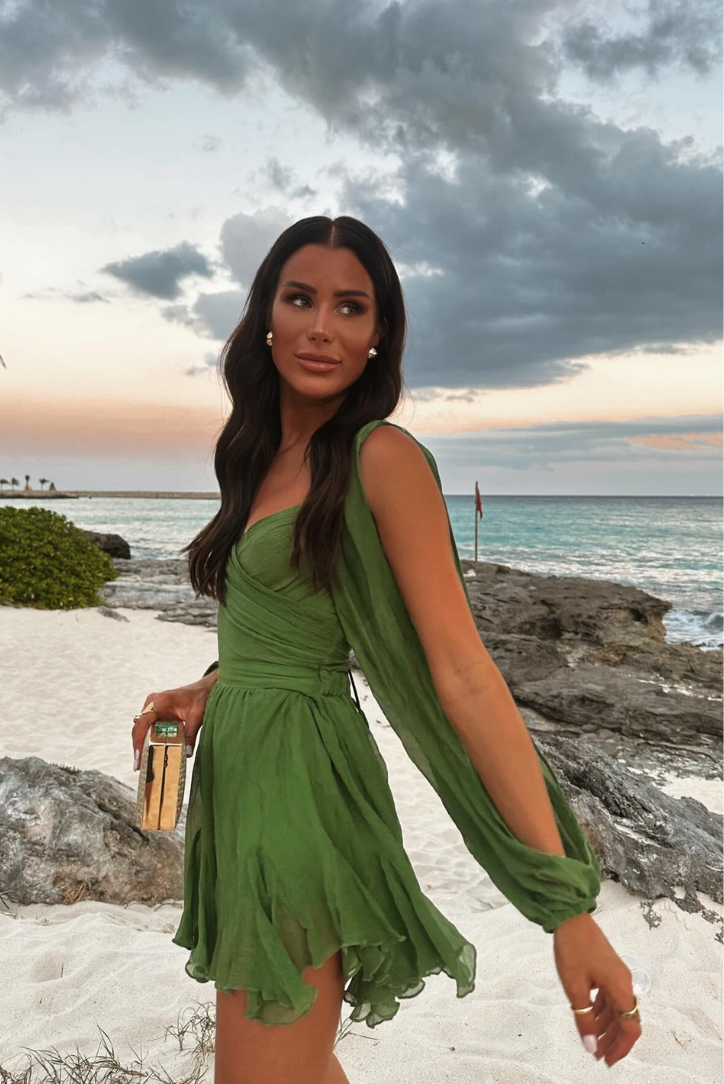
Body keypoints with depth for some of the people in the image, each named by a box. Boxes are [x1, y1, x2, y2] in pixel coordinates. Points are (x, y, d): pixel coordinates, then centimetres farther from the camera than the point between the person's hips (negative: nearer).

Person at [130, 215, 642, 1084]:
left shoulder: (382, 457, -14)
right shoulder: (263, 457, 10)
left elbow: (462, 673, -19)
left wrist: (567, 902, -22)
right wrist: (204, 690, 3)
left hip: (298, 786, -8)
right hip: (236, 778, 8)